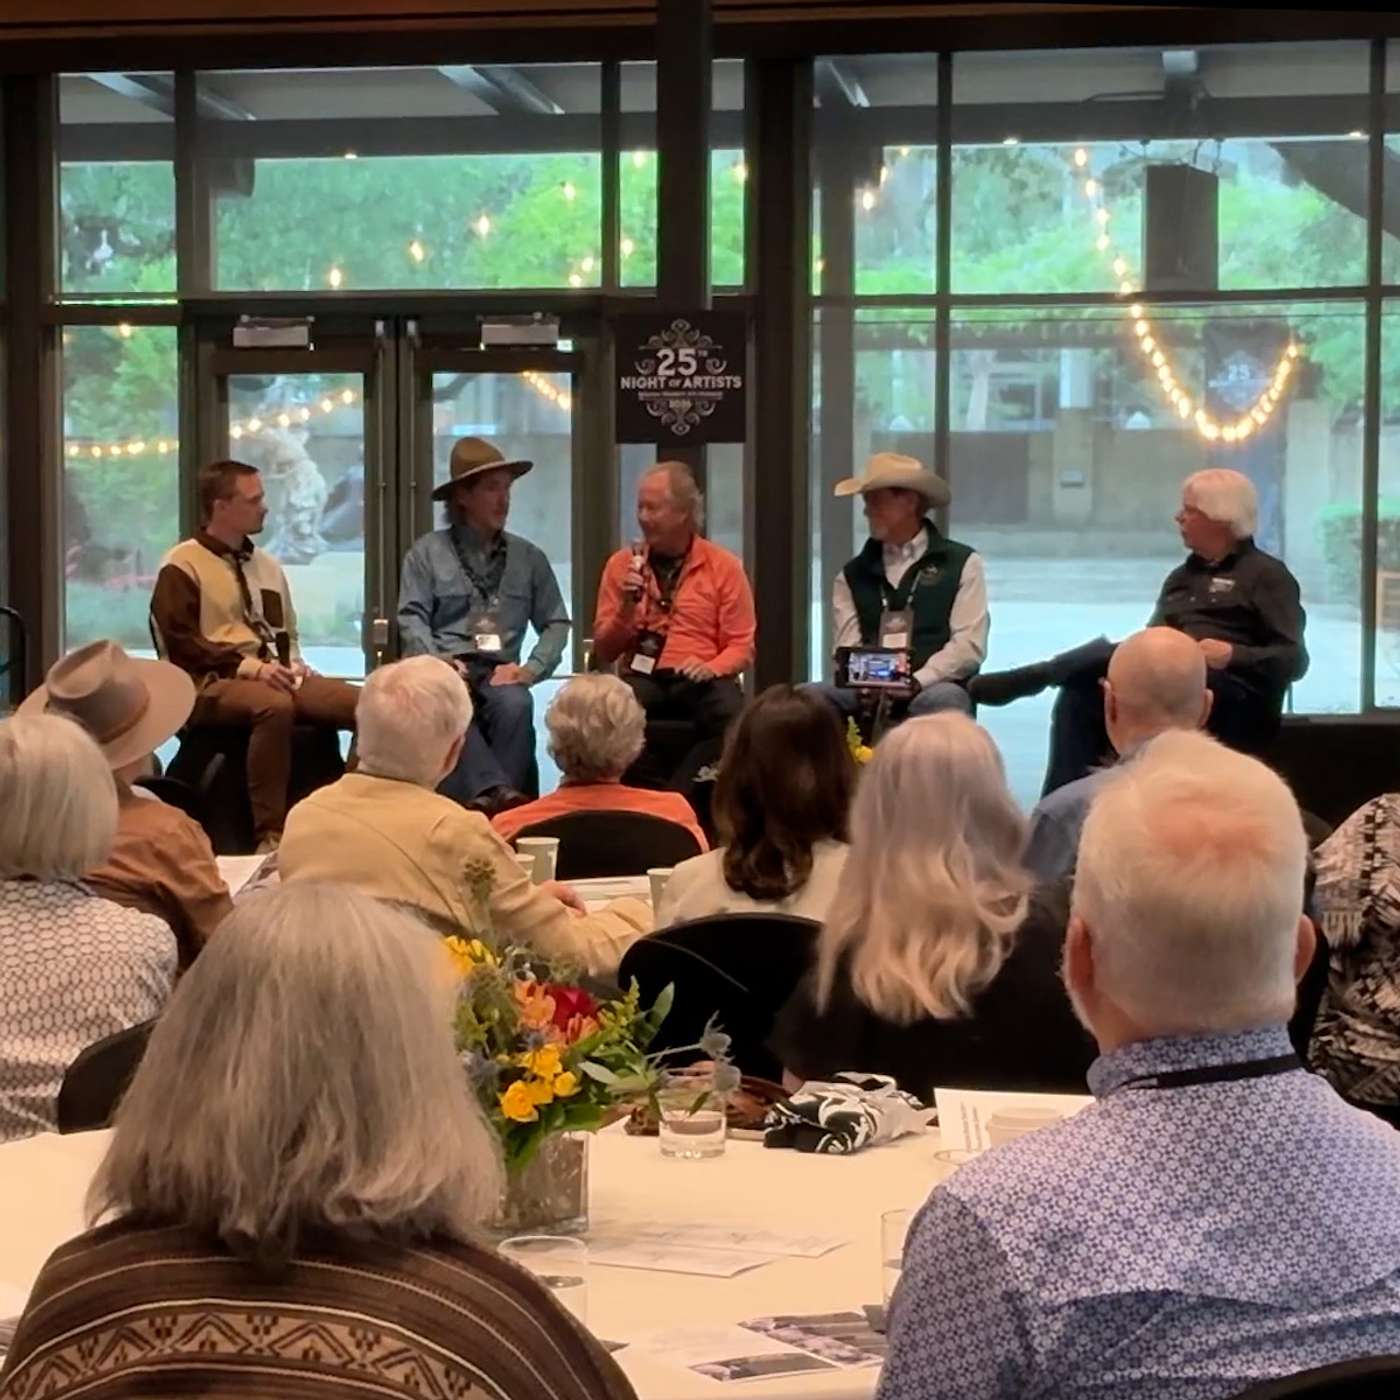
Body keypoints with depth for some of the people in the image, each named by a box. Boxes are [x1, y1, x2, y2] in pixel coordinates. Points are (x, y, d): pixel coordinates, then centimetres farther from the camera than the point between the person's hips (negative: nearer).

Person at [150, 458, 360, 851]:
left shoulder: (266, 565, 21)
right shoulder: (183, 566, -1)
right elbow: (180, 643, -11)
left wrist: (294, 664, 3)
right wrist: (249, 666, -18)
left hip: (275, 679, 6)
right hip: (212, 683, -6)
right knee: (275, 705, -40)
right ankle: (270, 834, -38)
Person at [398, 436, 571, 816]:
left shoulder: (529, 557, 18)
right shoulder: (427, 553, 11)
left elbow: (556, 622, 13)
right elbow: (412, 619, 2)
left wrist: (532, 668, -5)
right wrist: (439, 664, -16)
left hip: (500, 672, 2)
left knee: (515, 704, -34)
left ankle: (492, 806, -36)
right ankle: (494, 790, -51)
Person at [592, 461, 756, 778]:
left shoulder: (723, 566, 6)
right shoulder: (622, 564, 11)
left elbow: (741, 645, 5)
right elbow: (603, 652, 11)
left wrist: (711, 668, -16)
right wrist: (626, 607, -6)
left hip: (698, 680, -1)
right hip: (642, 678, 1)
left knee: (736, 720, -35)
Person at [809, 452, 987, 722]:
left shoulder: (962, 564, 9)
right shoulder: (853, 575, 19)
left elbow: (969, 645, -2)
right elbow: (848, 649, 8)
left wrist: (916, 682, -17)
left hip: (934, 689, -3)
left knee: (942, 700, -38)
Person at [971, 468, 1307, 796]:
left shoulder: (1266, 574, 5)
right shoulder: (1181, 577, 26)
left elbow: (1294, 660, -3)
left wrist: (1233, 655, -20)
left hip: (1235, 702, -7)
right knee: (1080, 692, -22)